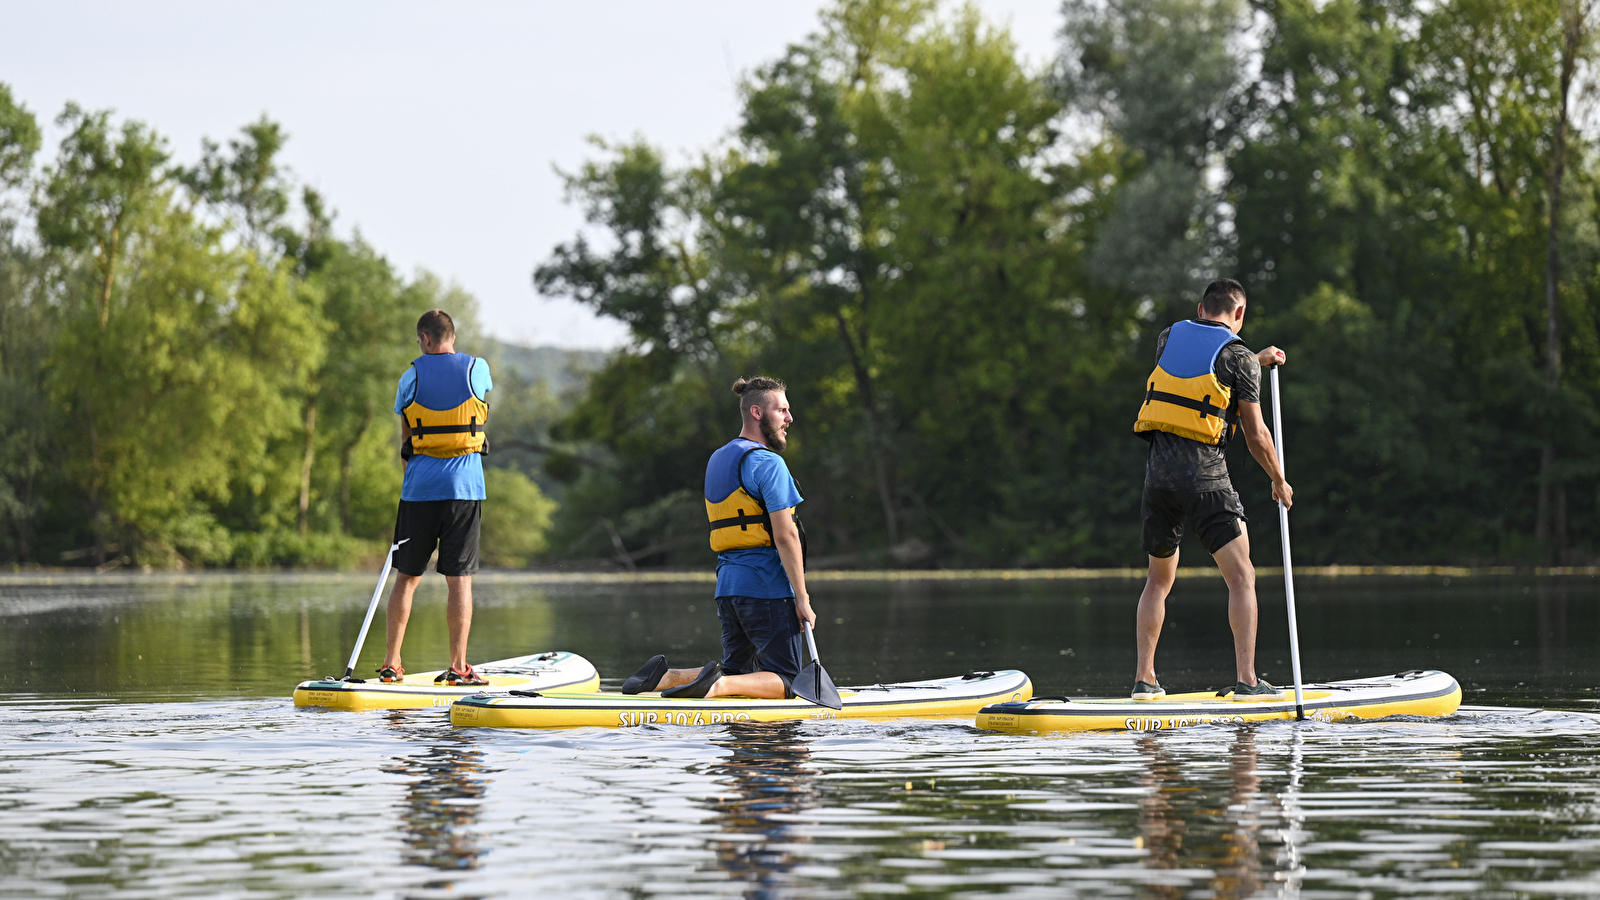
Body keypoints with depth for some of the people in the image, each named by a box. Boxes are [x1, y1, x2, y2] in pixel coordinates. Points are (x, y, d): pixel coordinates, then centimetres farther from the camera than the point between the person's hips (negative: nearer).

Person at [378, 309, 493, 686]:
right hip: (464, 487, -1)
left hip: (419, 488, 1)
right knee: (459, 579, 0)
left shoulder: (411, 377, 1)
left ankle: (391, 663, 10)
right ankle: (458, 667, -2)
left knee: (406, 577, 9)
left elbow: (405, 440, 7)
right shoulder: (478, 369, 1)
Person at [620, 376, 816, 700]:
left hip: (728, 587, 8)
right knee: (784, 681, -4)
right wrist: (802, 598, -15)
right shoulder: (768, 463, -11)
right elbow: (785, 536, -17)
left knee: (736, 672, 15)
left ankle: (664, 676, -4)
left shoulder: (717, 460, 17)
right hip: (768, 587, -8)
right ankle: (717, 684, -27)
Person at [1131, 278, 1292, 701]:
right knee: (1241, 577, -2)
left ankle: (1144, 678, 15)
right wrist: (1279, 481, 15)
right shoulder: (1239, 359, -2)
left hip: (1158, 471, 5)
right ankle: (1246, 679, -12)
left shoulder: (1168, 338, 13)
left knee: (1159, 578, 18)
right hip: (1206, 475, -5)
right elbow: (1256, 435, -1)